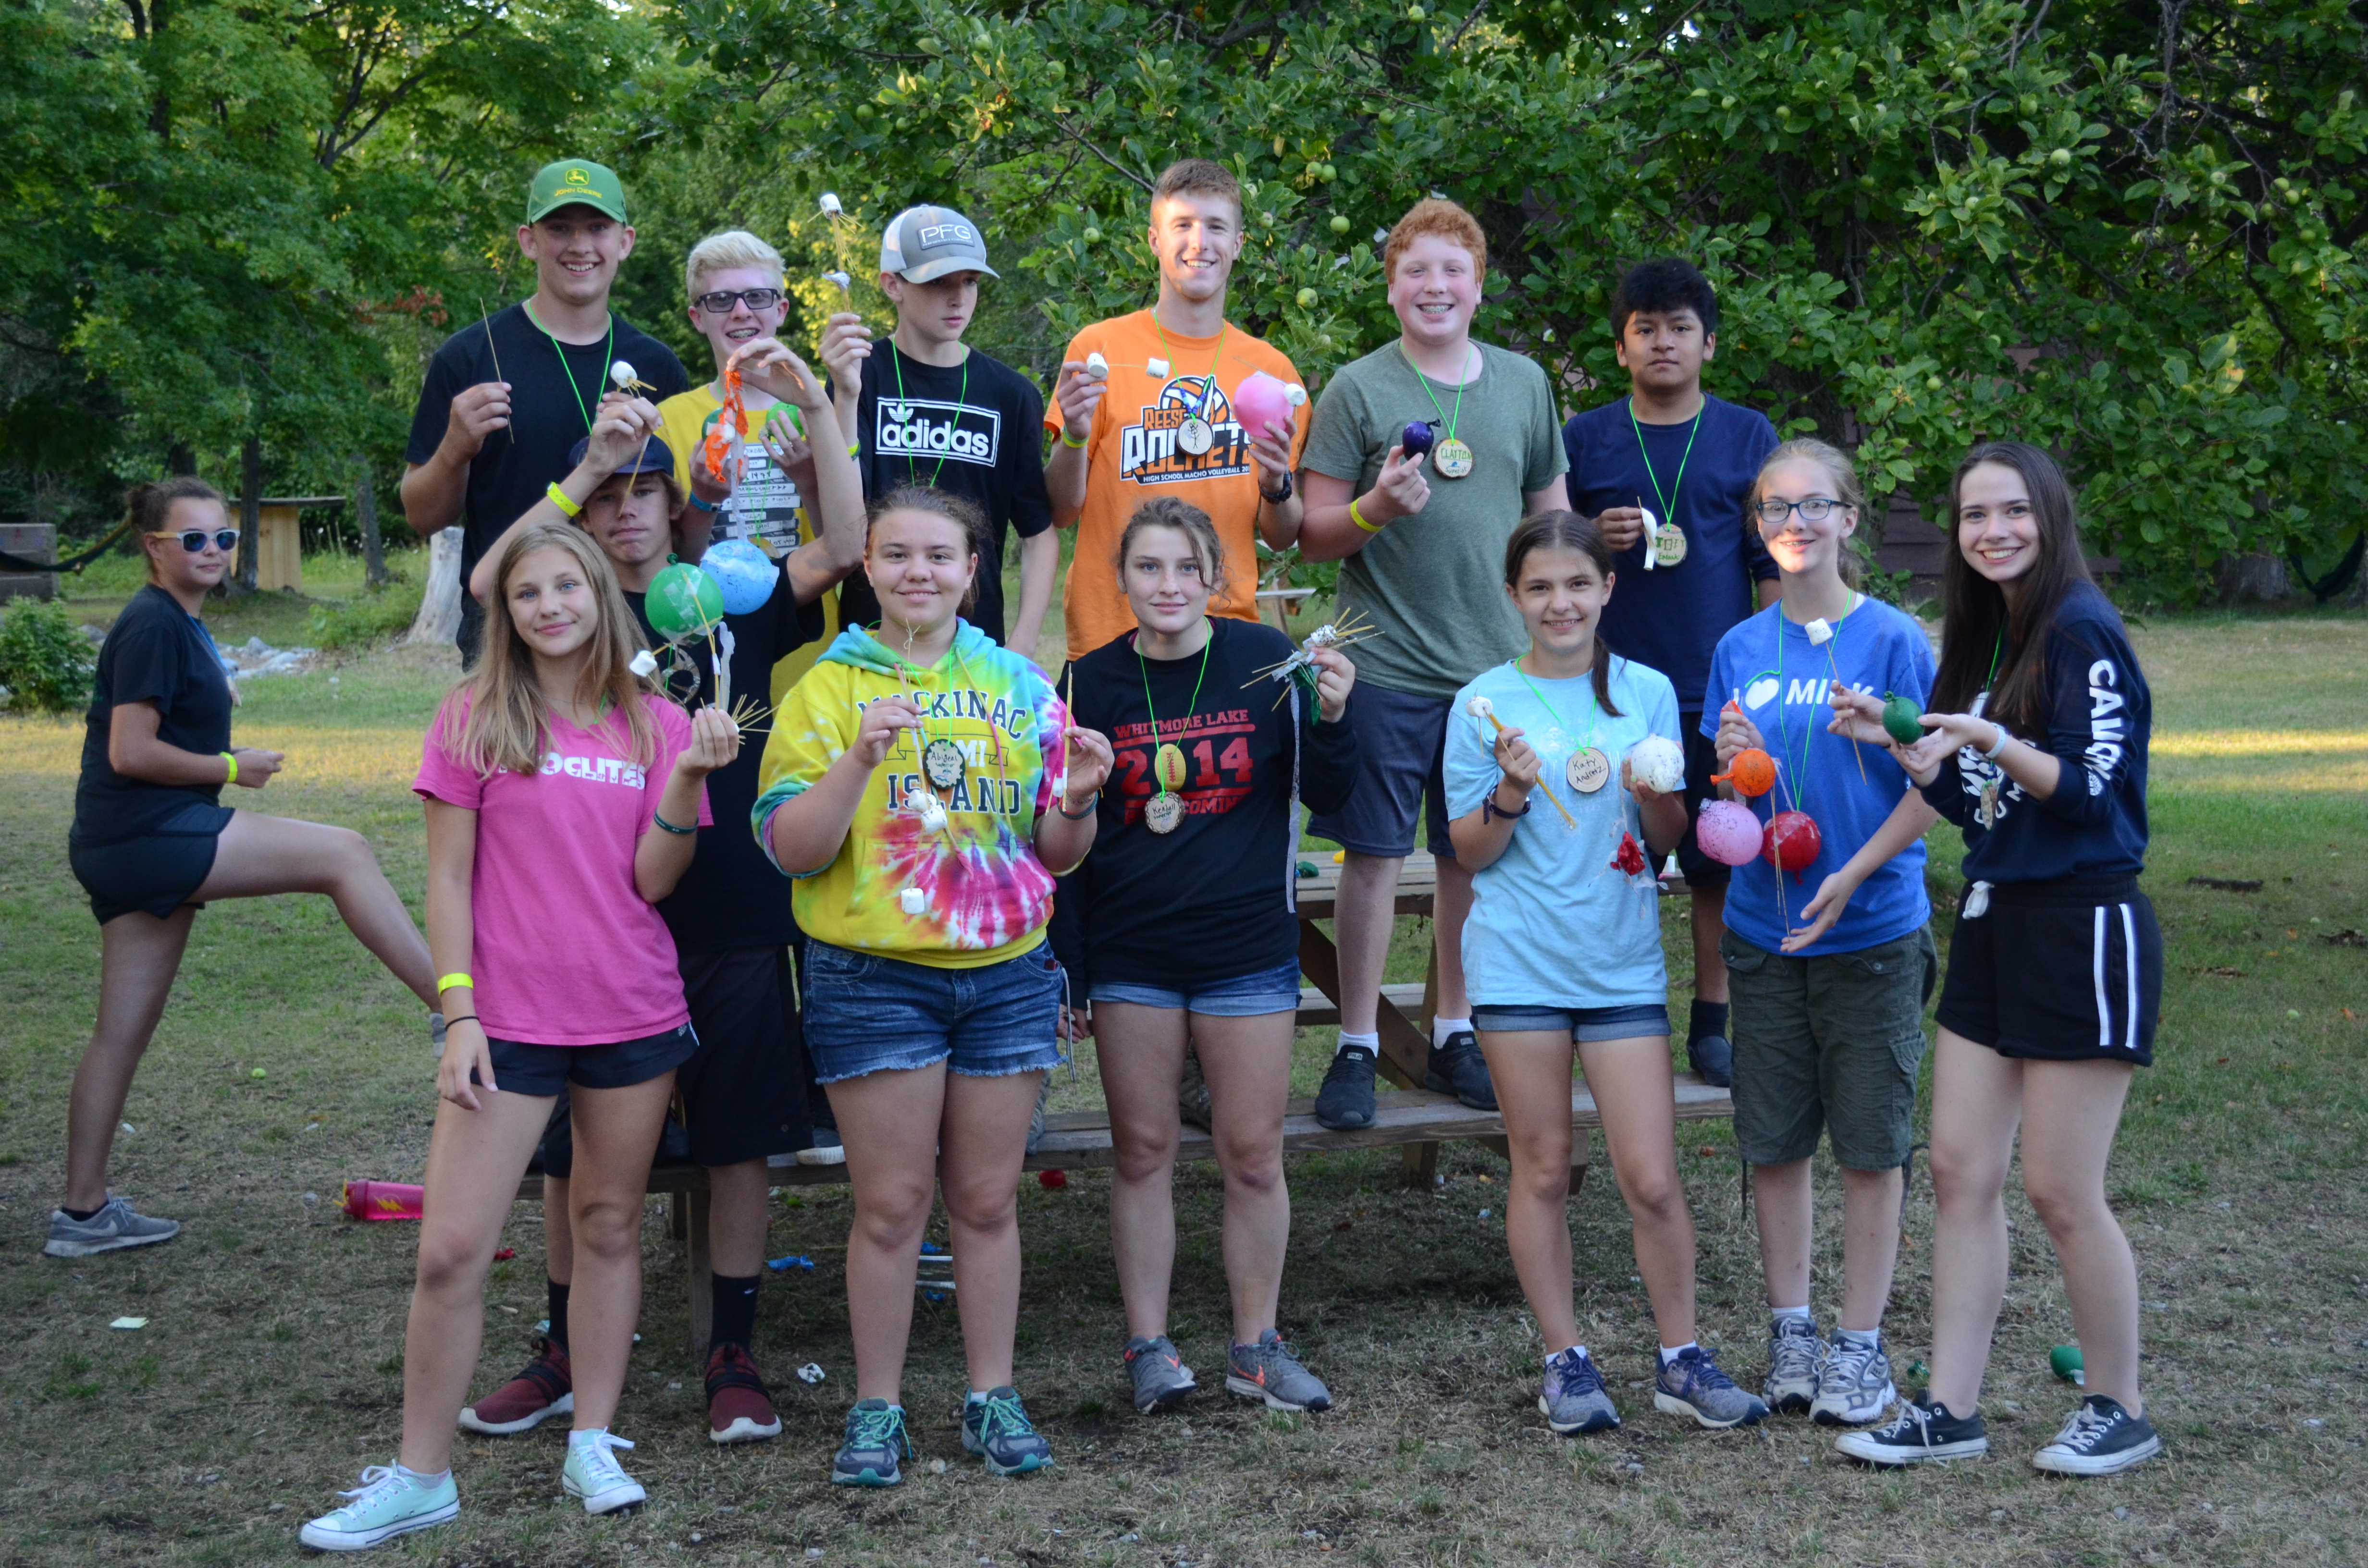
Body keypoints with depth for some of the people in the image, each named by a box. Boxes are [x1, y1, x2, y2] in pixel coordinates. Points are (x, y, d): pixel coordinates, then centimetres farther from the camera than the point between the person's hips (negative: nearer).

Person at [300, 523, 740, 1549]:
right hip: (509, 1024, -2)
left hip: (635, 1016, 2)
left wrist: (690, 774, -16)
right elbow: (447, 879, -1)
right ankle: (420, 1478, 8)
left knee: (609, 1225, 10)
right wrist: (459, 1014, -8)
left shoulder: (659, 725, 4)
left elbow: (652, 880, -3)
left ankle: (593, 1446, 22)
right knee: (451, 1249, -4)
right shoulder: (474, 719, -1)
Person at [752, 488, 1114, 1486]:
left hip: (1005, 972, 3)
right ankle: (877, 1409, 14)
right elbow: (790, 847, -8)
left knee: (987, 1199, 9)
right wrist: (859, 759, -22)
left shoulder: (1021, 687, 8)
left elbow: (1056, 853, 12)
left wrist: (1077, 799, -9)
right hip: (873, 979, -2)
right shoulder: (829, 689, 1)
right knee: (892, 1203, 1)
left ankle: (993, 1395, 21)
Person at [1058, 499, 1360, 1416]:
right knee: (1143, 1150, 6)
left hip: (1248, 947, 0)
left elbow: (1328, 798, 3)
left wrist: (1329, 720, -15)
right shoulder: (1093, 682, 1)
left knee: (1254, 1154, 5)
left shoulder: (1265, 660, -2)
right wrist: (1063, 963, 2)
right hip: (1130, 953, 1)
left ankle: (1257, 1345, 18)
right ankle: (1149, 1347, 16)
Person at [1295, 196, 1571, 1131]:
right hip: (1385, 665, -3)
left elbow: (1551, 512, 19)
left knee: (1475, 856, 10)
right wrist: (1376, 507, -21)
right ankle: (1357, 1047, 9)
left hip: (1499, 665, 3)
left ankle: (1456, 1037, 23)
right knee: (1374, 854, -1)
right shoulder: (1357, 389, -1)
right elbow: (1315, 535, -1)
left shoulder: (1524, 383, 10)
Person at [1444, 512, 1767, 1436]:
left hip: (1623, 960, 1)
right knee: (1542, 1169, 5)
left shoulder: (1647, 692, 6)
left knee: (1652, 1178, -2)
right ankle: (1565, 1361, 18)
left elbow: (1670, 842, 8)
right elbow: (1470, 852, 1)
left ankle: (1681, 1360, 14)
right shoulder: (1486, 703, 2)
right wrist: (1511, 792, -17)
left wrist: (1652, 794, -12)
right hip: (1519, 960, -1)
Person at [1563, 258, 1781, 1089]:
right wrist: (1595, 541, -9)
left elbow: (1775, 564, 8)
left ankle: (1713, 1022, 16)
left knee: (1721, 860, 4)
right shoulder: (1585, 438, 7)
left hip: (1722, 685, 0)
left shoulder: (1748, 436, 7)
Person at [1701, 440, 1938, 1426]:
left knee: (1871, 1142, 4)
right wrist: (1732, 765, -14)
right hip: (1763, 929, 3)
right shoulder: (1740, 650, 6)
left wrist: (1853, 874, -17)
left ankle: (1861, 1345, 15)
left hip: (1872, 929, -3)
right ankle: (1790, 1332, 23)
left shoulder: (1894, 641, -5)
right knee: (1773, 1141, 9)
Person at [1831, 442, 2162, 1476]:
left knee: (2060, 1189, -2)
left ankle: (2120, 1411, 15)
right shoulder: (1982, 637, 13)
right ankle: (1950, 1409, 13)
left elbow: (2096, 794, -16)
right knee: (1959, 1168, 6)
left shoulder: (2082, 632, -12)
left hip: (2083, 925, -8)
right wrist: (1896, 740, 2)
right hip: (1994, 918, 8)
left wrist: (1995, 743, -27)